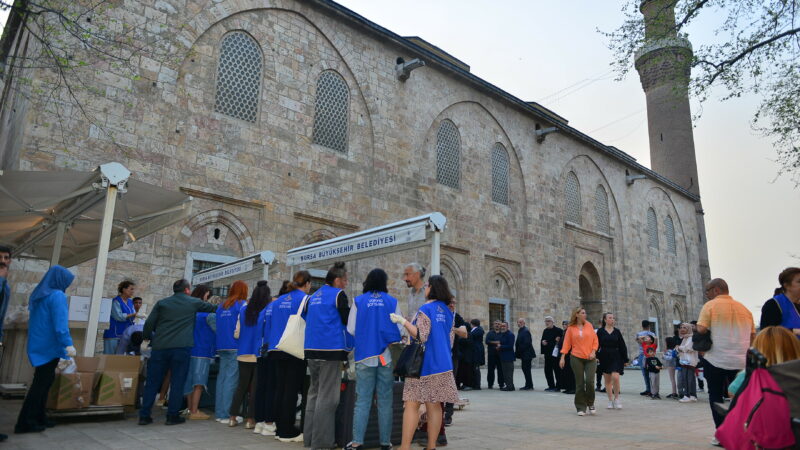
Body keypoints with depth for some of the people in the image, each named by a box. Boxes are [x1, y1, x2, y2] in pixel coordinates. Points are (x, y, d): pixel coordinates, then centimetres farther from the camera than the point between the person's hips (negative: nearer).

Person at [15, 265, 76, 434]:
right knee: (41, 382, -2)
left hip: (38, 344, 9)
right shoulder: (57, 295, -14)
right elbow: (60, 322, -23)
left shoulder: (38, 295, 13)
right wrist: (67, 344, -27)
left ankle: (38, 418, 19)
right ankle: (26, 423, 2)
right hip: (49, 346, -9)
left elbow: (34, 321, 22)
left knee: (44, 380, 15)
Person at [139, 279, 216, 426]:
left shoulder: (161, 303, 10)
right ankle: (172, 416, 6)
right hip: (181, 347, -3)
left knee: (152, 382, 9)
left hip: (159, 347, 3)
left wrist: (148, 338, 23)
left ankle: (144, 415, 12)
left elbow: (149, 324, 6)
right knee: (177, 383, 4)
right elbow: (212, 308, 18)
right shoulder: (194, 303, 6)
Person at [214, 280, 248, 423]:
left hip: (221, 347, 7)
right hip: (236, 347, -7)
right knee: (232, 379, -6)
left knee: (222, 378, 9)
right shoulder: (242, 304, -5)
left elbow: (217, 325, 20)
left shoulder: (221, 306, 16)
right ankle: (226, 414, -6)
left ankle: (219, 413, 12)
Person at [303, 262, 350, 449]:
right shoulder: (339, 295, -8)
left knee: (314, 392, 16)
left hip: (311, 349, 8)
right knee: (327, 396, -2)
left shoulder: (313, 296, 14)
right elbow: (348, 321, -5)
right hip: (331, 349, -8)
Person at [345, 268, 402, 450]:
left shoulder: (358, 301, 0)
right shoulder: (393, 302, 1)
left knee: (362, 400, 4)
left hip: (365, 356, 0)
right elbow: (400, 330, 0)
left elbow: (351, 330, -1)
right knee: (385, 400, 7)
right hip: (386, 357, 0)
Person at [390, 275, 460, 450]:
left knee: (412, 404, -5)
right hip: (442, 364, 7)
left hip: (424, 364, -7)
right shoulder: (448, 311, 12)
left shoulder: (426, 309, -11)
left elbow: (421, 336, -18)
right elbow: (451, 338, 16)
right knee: (434, 406, 9)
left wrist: (403, 321, -15)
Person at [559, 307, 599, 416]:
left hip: (590, 358, 1)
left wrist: (593, 352, -5)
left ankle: (590, 403, 14)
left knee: (589, 381, -12)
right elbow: (566, 343, 2)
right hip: (576, 358, -1)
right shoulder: (570, 328, 2)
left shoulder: (589, 325, 6)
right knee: (580, 383, 1)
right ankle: (581, 408, 13)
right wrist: (563, 357, -3)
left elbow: (595, 340, 8)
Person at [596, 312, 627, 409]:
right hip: (604, 357, 0)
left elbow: (622, 346, 8)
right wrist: (596, 357, -7)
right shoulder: (600, 331, 2)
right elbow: (597, 345, 1)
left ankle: (616, 398, 5)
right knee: (607, 379, 6)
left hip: (616, 357, 0)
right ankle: (610, 400, 18)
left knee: (615, 377, -14)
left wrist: (625, 359, 6)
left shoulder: (617, 331, 5)